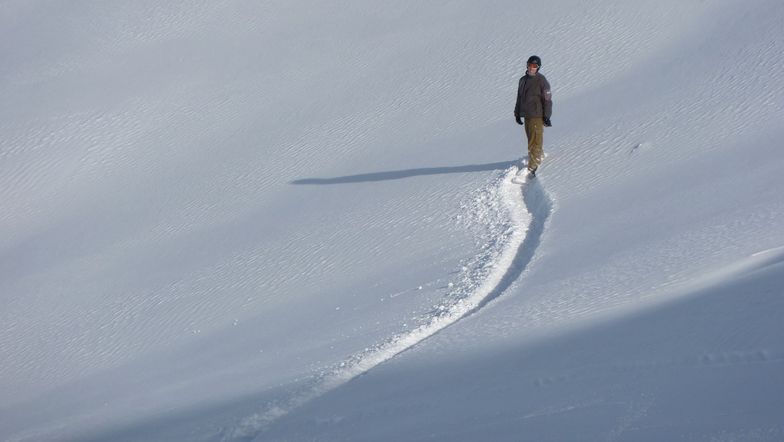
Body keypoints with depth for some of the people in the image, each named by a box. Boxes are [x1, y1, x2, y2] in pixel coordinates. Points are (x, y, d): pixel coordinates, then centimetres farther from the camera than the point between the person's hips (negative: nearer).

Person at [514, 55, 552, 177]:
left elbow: (547, 99, -10)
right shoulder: (523, 80, 13)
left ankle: (532, 168, -12)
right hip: (526, 115, 7)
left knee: (534, 142, -10)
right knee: (531, 139, 17)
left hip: (537, 116, -7)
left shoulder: (541, 81, -9)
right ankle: (540, 156, 39)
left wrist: (546, 116, -13)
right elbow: (519, 98, 22)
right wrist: (517, 114, 20)